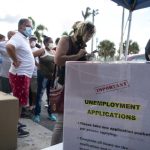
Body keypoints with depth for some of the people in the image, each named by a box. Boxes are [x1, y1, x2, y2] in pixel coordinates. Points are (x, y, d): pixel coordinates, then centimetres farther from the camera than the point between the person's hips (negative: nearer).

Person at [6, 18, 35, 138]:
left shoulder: (24, 38, 14)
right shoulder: (18, 37, -16)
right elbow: (9, 46, -38)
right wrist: (15, 61, -26)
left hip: (24, 74, 10)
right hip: (20, 75, -10)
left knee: (20, 101, 18)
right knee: (19, 102, -3)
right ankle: (16, 129, 7)